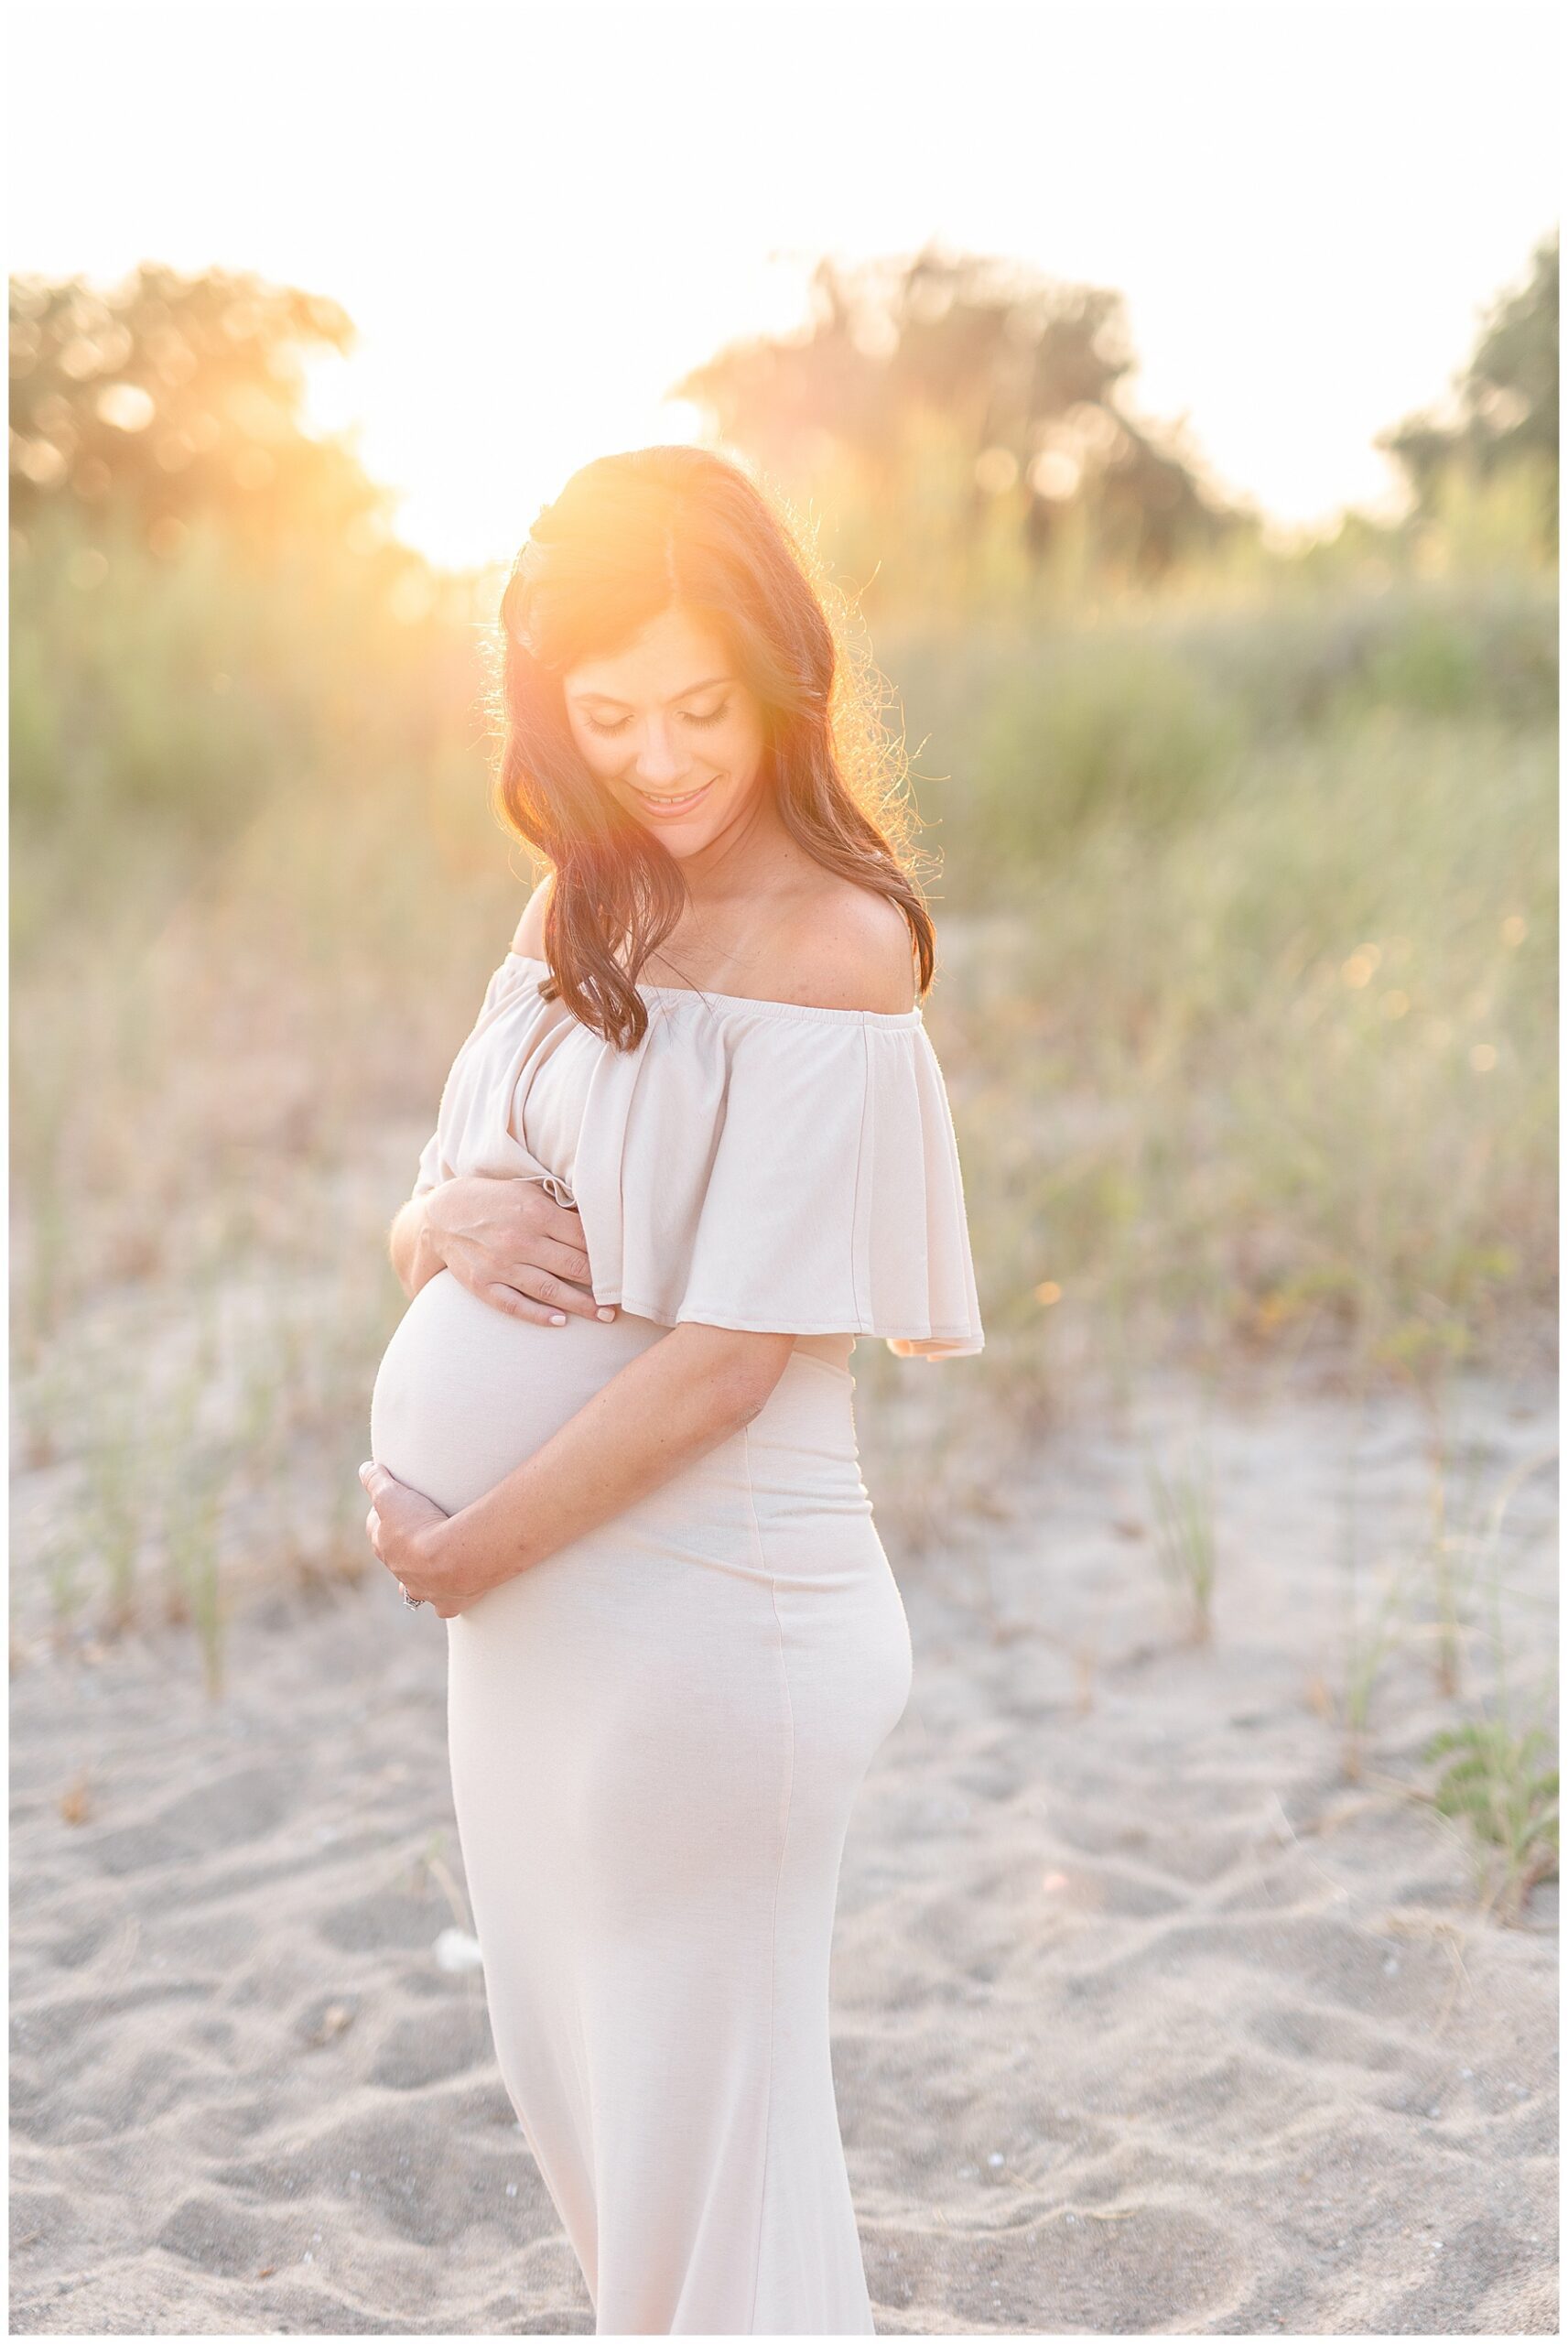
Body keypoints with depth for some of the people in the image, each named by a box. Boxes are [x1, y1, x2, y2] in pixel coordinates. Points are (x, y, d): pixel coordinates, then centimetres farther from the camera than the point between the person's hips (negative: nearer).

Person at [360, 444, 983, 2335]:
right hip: (533, 1598, 8)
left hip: (701, 1616, -8)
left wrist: (456, 1550, -11)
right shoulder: (584, 909, 8)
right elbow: (421, 1218, 12)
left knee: (702, 2108, 9)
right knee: (564, 2074, 23)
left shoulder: (835, 942, -16)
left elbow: (730, 1358, -20)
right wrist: (449, 1221, -12)